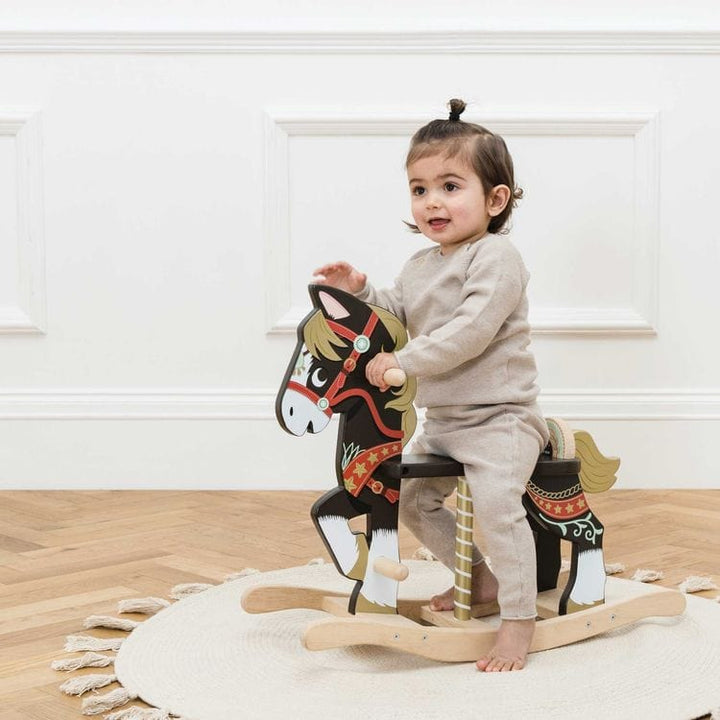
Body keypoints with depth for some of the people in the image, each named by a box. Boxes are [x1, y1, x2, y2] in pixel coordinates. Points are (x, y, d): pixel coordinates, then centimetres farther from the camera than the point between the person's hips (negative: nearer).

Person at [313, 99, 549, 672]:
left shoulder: (496, 257, -17)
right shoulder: (421, 265, 12)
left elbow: (470, 332, -27)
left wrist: (404, 361, -26)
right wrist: (360, 290, -2)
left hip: (501, 417, -9)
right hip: (444, 422, 9)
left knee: (495, 498, -28)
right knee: (412, 496, 16)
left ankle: (520, 616, -17)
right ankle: (481, 578, 31)